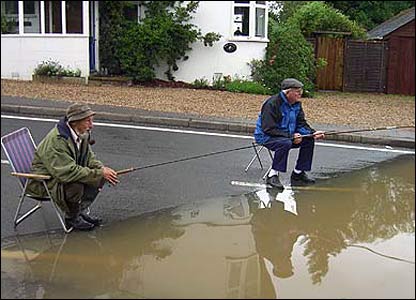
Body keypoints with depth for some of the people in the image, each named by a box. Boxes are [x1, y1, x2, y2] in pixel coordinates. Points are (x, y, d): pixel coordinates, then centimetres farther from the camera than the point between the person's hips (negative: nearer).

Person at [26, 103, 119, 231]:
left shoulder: (82, 134, -3)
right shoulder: (56, 140, -31)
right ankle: (72, 218, -8)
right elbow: (68, 172, -37)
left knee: (100, 177, -6)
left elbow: (89, 157, 8)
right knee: (75, 186, -35)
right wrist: (99, 173, -34)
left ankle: (80, 210, 5)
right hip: (43, 182, -9)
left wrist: (103, 169, -14)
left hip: (62, 173, 9)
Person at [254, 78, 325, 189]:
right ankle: (272, 175, -23)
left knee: (309, 140, -5)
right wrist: (291, 136, -30)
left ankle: (298, 173, 5)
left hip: (287, 135, 8)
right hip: (265, 136, -8)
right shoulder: (272, 104, -24)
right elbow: (269, 129, -28)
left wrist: (313, 133, -15)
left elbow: (301, 124, 5)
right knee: (285, 143, -37)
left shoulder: (297, 104, 2)